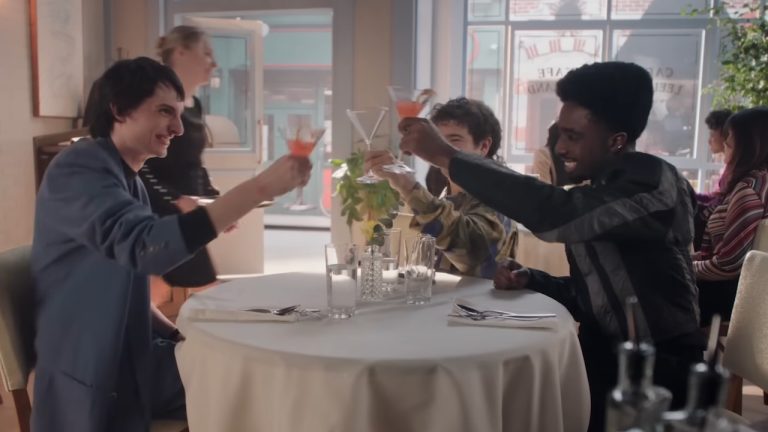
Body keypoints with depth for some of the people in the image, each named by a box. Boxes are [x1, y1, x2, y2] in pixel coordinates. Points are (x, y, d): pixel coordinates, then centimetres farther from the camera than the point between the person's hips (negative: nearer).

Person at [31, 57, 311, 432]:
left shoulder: (129, 180, 13)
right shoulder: (79, 170, -17)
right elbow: (145, 247, -36)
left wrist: (177, 334, -1)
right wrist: (260, 187, -38)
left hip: (130, 356, 8)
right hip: (89, 378, -8)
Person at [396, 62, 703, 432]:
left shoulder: (653, 182, -18)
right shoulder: (592, 194, 8)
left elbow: (552, 214, -35)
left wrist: (447, 156, -31)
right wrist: (528, 279, -6)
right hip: (604, 360, 7)